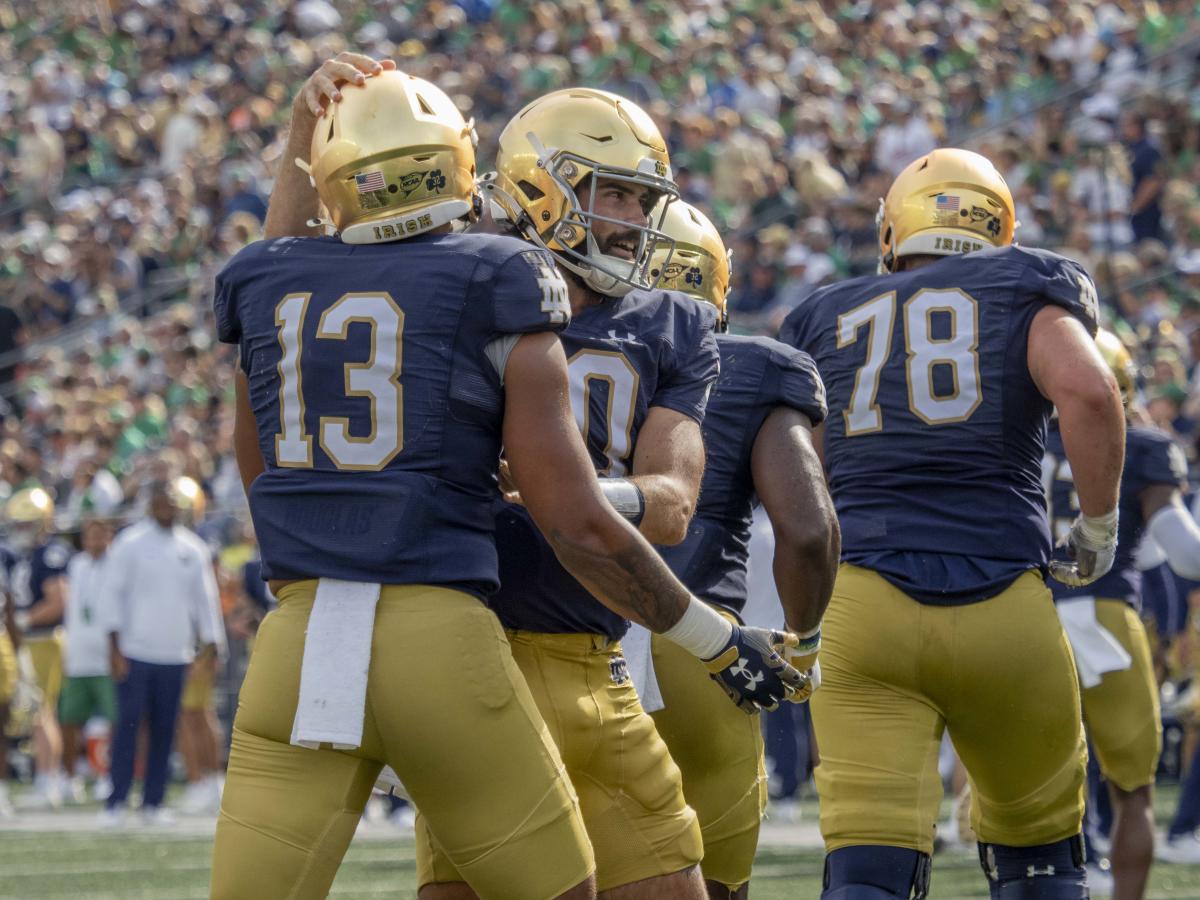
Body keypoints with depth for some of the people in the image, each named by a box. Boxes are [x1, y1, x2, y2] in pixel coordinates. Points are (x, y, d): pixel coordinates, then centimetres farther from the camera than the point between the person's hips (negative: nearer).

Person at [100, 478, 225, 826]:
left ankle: (153, 803, 11)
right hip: (135, 651, -3)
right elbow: (114, 593, -2)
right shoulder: (129, 543, -2)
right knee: (128, 724, -5)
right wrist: (115, 649, -7)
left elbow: (204, 600, 14)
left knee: (164, 729, 4)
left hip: (175, 653, 3)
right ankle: (115, 802, -1)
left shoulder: (193, 549, 9)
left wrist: (211, 647, 9)